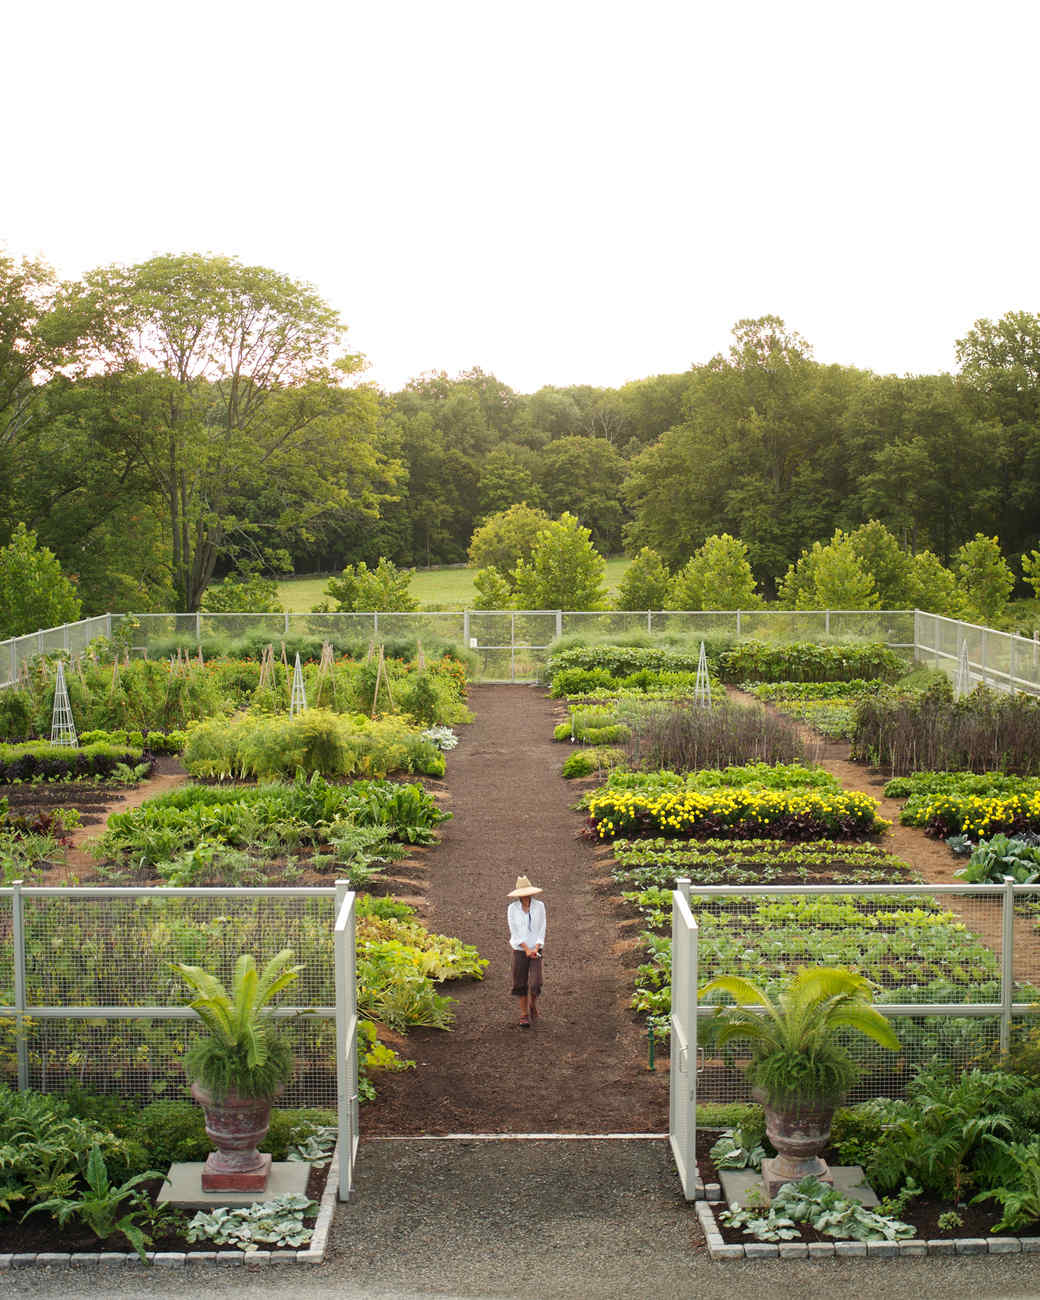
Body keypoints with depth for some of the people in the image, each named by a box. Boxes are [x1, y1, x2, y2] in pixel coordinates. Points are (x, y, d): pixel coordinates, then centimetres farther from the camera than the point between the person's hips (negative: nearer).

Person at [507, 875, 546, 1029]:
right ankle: (524, 1014, 18)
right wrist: (527, 950, -12)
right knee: (521, 983, 4)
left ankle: (533, 1008, 20)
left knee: (535, 983, -8)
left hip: (536, 949, 0)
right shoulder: (513, 908, -5)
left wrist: (536, 949, -11)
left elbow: (541, 929, -1)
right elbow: (514, 931, -6)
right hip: (519, 950, 0)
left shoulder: (539, 906, -4)